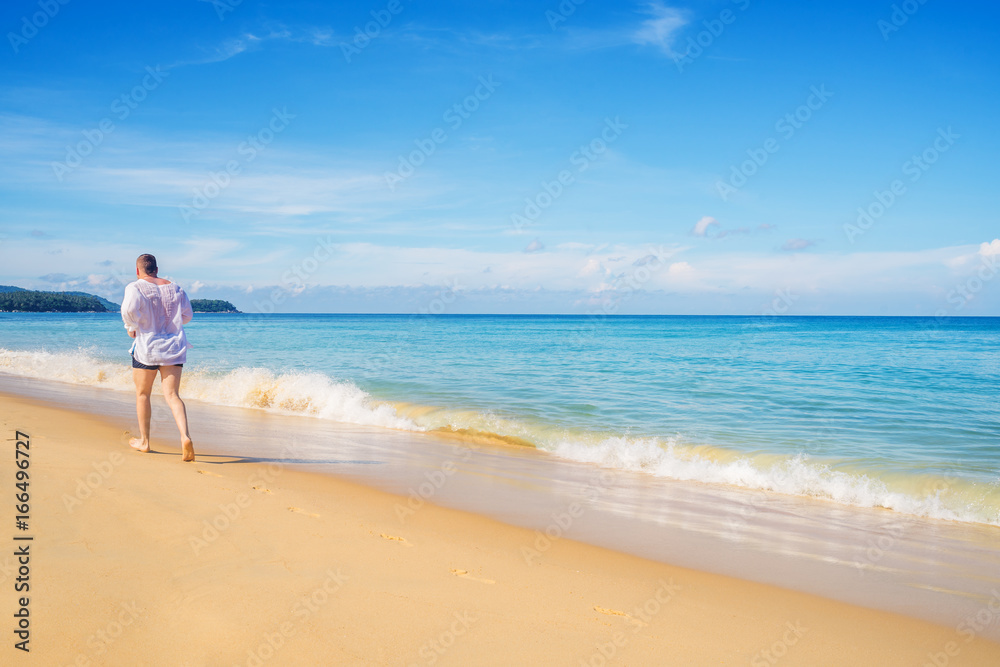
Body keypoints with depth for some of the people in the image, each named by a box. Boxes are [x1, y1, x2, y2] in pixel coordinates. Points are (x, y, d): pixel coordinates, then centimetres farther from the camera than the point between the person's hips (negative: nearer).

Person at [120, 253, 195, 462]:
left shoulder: (135, 287, -5)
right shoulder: (175, 288, 9)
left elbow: (129, 308, -23)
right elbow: (187, 315, 14)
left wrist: (132, 327, -4)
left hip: (147, 345, -3)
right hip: (173, 347, 3)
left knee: (142, 394, 15)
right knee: (172, 395, -2)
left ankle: (144, 440, 25)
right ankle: (185, 437, -23)